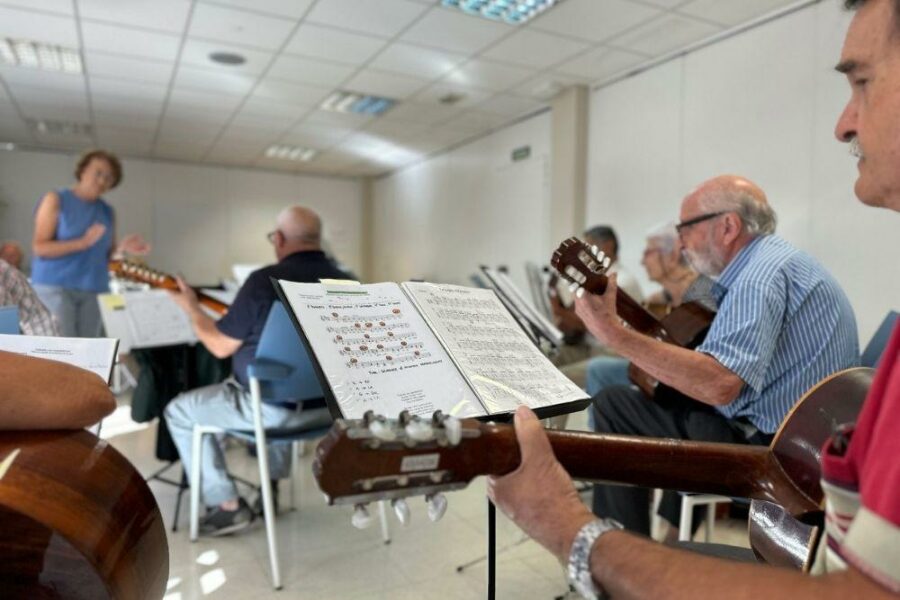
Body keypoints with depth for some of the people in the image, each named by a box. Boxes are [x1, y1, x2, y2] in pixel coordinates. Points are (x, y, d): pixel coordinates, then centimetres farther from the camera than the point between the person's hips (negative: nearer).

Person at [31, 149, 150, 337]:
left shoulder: (108, 212, 13)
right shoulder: (56, 200, 0)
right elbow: (39, 247, -8)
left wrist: (122, 247, -8)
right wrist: (83, 243, -20)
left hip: (94, 290, 4)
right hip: (55, 285, -4)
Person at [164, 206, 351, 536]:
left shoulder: (265, 280, -17)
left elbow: (220, 345, -7)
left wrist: (192, 308, 9)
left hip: (274, 406, -6)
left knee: (179, 410, 15)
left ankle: (228, 506, 13)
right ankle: (276, 483, 40)